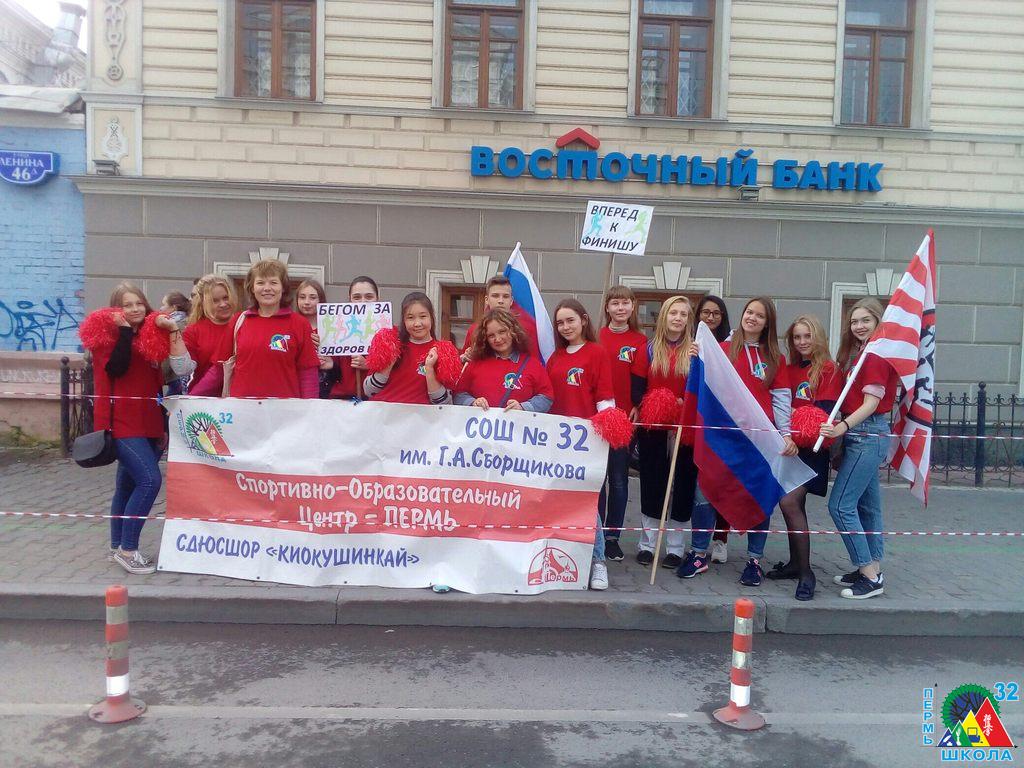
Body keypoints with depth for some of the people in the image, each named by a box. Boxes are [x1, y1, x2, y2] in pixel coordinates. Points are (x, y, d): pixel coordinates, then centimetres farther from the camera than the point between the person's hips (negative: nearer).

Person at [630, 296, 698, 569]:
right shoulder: (649, 349, 6)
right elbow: (637, 389, 2)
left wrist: (686, 403, -18)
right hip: (652, 427, 1)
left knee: (682, 485, 3)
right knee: (651, 483, 6)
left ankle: (675, 546, 14)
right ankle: (647, 543, 18)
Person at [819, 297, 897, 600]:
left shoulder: (877, 356, -13)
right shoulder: (857, 353, 15)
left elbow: (871, 403, -19)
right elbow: (851, 399, 12)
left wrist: (843, 426, -31)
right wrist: (843, 428, 2)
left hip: (868, 435, -10)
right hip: (861, 435, 10)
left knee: (840, 505, -10)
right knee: (866, 505, 13)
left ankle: (871, 577, -5)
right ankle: (871, 570, 22)